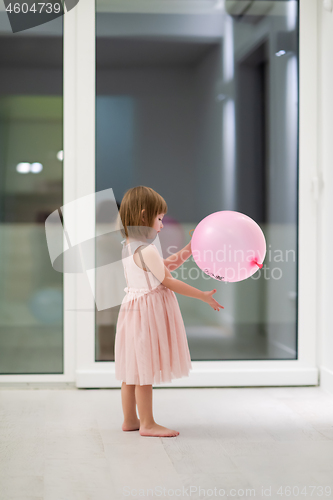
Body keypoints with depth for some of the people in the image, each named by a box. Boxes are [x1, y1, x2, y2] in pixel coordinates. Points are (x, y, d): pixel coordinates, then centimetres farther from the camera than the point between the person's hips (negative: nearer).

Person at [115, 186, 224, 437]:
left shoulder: (128, 247, 10)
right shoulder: (147, 250, -20)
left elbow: (165, 266, 17)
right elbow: (169, 282, -16)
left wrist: (189, 249, 17)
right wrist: (203, 296, -9)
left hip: (133, 307, 10)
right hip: (149, 310, -10)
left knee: (134, 368, 14)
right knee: (145, 369, -3)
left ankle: (130, 419, 22)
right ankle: (147, 423, 4)